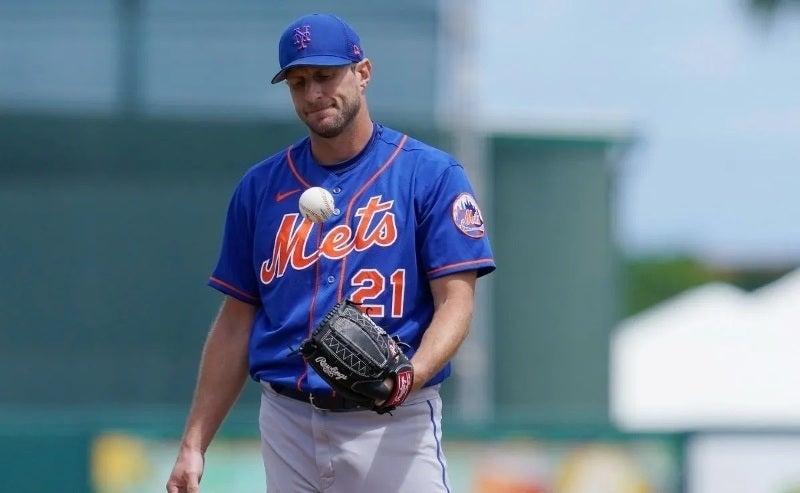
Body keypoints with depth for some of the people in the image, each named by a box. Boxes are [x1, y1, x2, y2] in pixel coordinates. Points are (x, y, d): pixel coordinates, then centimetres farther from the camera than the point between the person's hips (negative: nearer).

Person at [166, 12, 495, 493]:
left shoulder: (431, 176, 0)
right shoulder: (262, 186, 11)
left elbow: (455, 300, -5)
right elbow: (237, 322, 14)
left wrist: (411, 376, -25)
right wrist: (194, 445, 7)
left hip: (393, 429, -4)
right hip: (288, 427, 4)